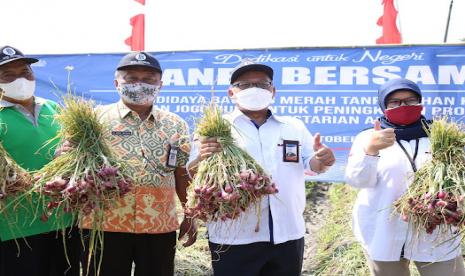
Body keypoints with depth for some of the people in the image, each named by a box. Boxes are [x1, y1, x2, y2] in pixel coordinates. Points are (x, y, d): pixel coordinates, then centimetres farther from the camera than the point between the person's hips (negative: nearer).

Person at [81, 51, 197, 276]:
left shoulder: (176, 125, 9)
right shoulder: (96, 119, 1)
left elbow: (183, 175, 13)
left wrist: (190, 216, 12)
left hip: (160, 228, 2)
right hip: (104, 226, -2)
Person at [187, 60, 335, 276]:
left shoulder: (294, 127, 10)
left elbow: (312, 163, 6)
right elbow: (192, 174, -8)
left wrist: (322, 160, -17)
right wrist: (202, 159, -31)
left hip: (288, 235, 4)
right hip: (233, 238, -3)